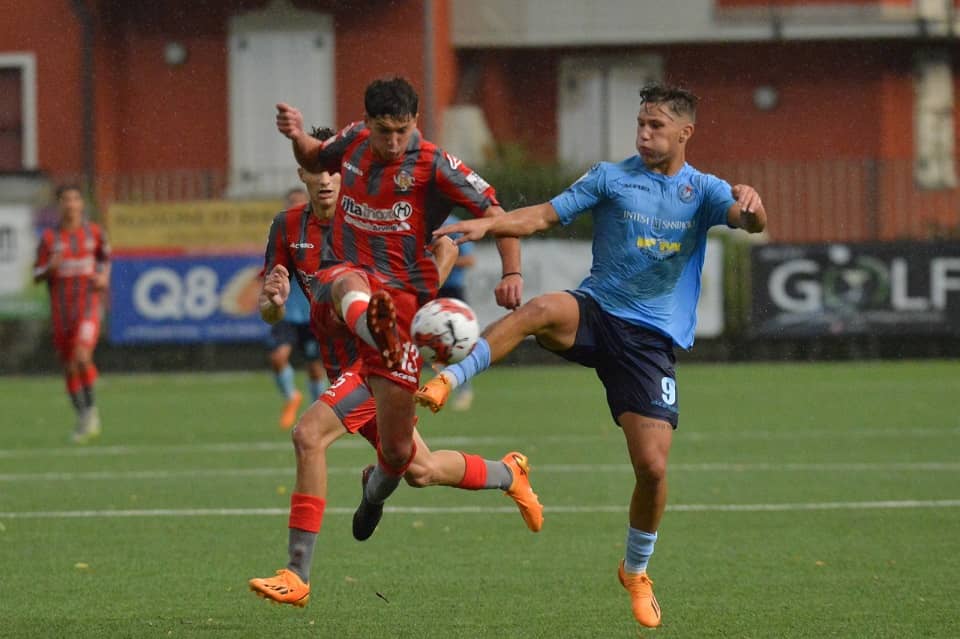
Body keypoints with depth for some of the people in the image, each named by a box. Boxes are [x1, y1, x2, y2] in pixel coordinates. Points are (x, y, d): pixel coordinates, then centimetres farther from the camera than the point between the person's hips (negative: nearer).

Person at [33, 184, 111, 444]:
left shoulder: (93, 232, 3)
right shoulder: (49, 238, 1)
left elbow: (105, 255, 22)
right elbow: (37, 276, 3)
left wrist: (104, 277, 3)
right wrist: (50, 268, -18)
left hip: (89, 307, -2)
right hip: (61, 311, 2)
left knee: (82, 357, -23)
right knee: (69, 367, 7)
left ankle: (91, 408, -2)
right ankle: (82, 419, 24)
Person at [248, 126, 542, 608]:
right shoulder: (289, 228, 4)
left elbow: (446, 247, -1)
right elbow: (268, 312, 6)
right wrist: (274, 302, -18)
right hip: (343, 365, 7)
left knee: (309, 436, -25)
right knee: (419, 470, 16)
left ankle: (298, 575, -21)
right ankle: (507, 473, 45)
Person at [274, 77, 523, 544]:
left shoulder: (432, 165, -7)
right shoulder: (353, 142, 7)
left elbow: (494, 213, -9)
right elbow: (315, 161, 30)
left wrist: (512, 274, -25)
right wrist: (298, 138, 7)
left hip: (401, 295, -2)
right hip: (338, 278, 2)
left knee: (398, 450, 0)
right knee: (350, 283, -42)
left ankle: (376, 489, 39)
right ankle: (376, 331, -80)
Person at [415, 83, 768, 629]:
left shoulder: (703, 191, 5)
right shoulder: (611, 178, 4)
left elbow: (751, 222, -12)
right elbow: (546, 215, 0)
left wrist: (752, 205, -37)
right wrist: (488, 225, -17)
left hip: (652, 339, 0)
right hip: (596, 314, 0)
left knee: (653, 466, -7)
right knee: (543, 310, -38)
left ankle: (637, 572, 19)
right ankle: (446, 382, -38)